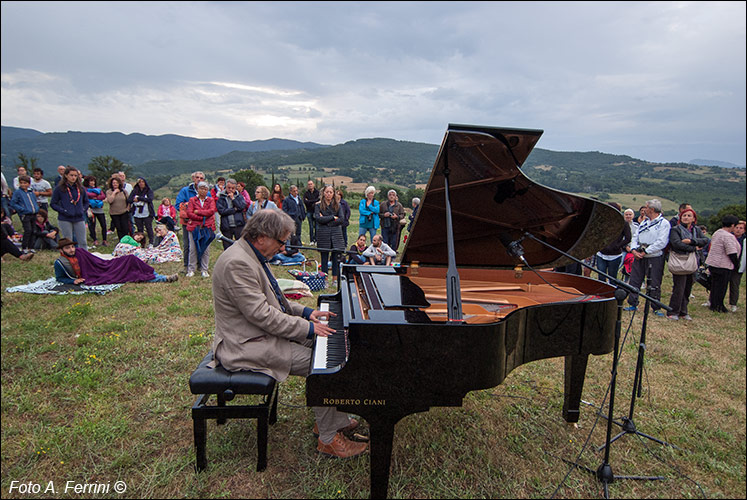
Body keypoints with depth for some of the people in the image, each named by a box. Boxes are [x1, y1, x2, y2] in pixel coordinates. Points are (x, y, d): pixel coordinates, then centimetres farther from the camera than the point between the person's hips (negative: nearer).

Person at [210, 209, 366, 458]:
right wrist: (307, 327, -20)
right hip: (247, 345, -11)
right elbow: (260, 314, -27)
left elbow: (272, 300, 18)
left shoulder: (252, 256, 10)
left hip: (263, 333, 11)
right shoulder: (237, 263, -24)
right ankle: (328, 438, 0)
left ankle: (333, 419, 16)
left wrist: (306, 312, 7)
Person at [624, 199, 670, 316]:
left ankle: (656, 308, 13)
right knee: (634, 281, 7)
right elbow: (635, 236, 12)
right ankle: (633, 304, 17)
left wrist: (645, 252, -17)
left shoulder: (664, 223, -6)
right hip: (639, 257, 6)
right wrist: (634, 249, -5)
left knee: (654, 284, 0)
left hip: (654, 259, -6)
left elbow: (661, 242, -16)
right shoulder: (644, 222, 15)